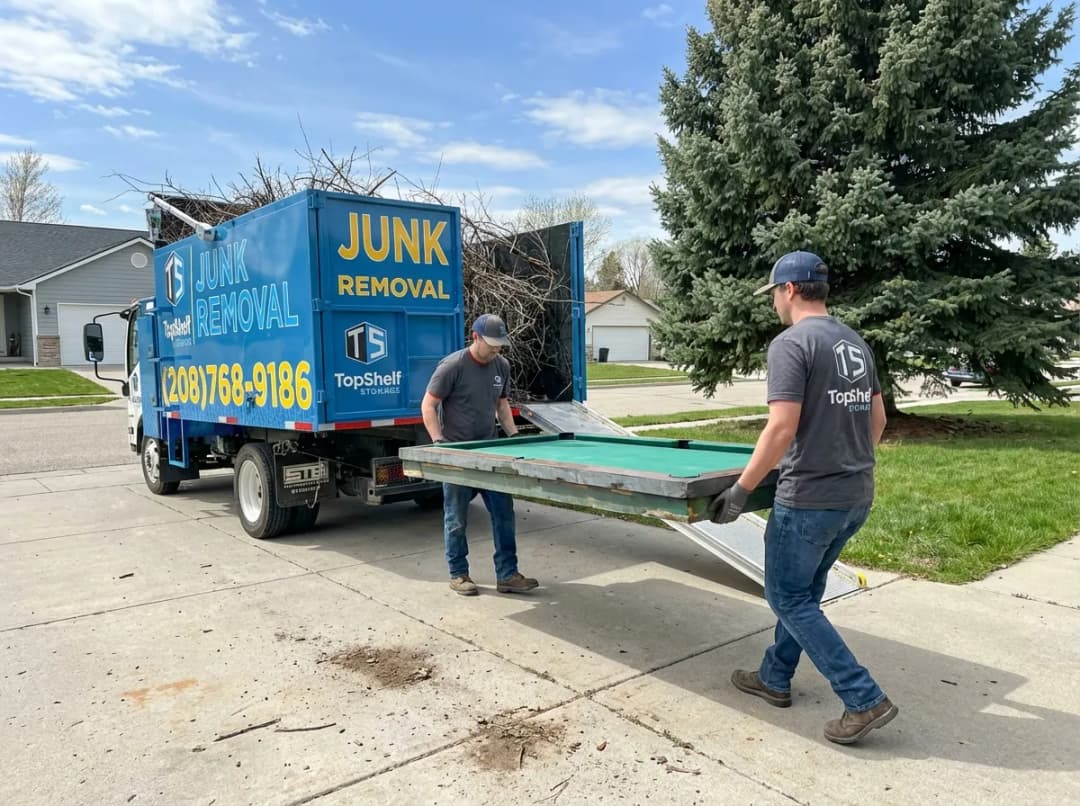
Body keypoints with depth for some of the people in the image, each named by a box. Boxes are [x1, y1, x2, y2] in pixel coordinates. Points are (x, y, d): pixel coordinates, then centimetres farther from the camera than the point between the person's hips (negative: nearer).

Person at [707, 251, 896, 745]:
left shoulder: (790, 344, -15)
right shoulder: (857, 344, 11)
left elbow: (781, 430, -22)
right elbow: (878, 419, 17)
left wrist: (740, 491, -14)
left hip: (808, 499, -9)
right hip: (857, 497, 9)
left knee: (788, 597, 6)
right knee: (803, 589, 21)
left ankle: (865, 700, 7)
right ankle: (774, 678, 34)